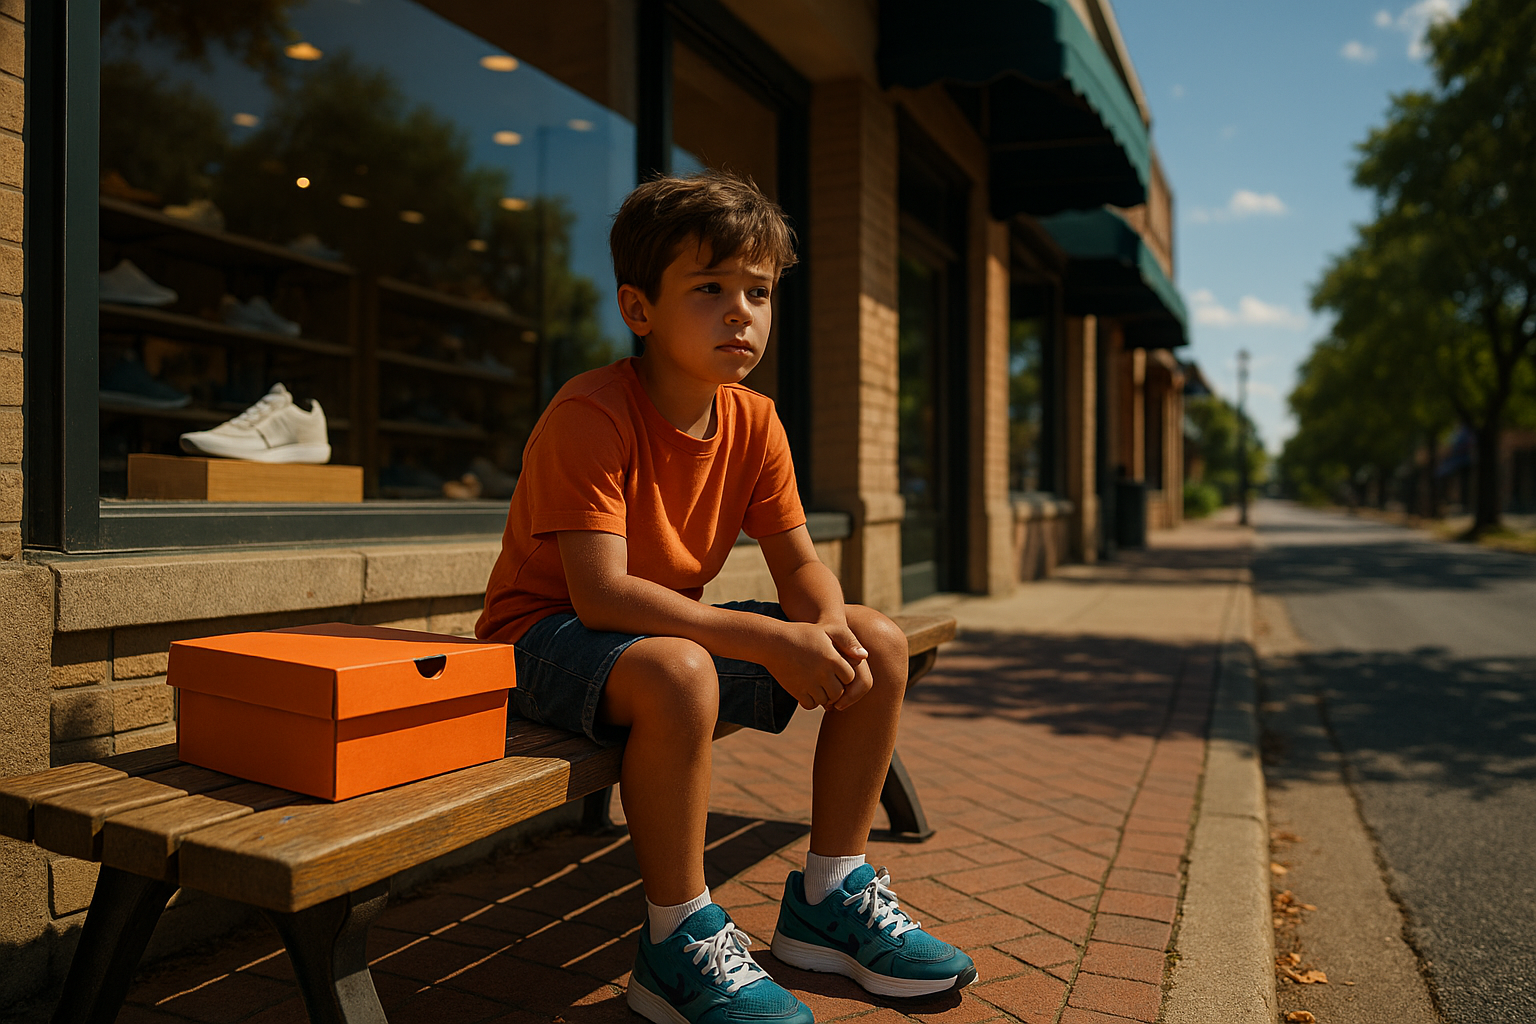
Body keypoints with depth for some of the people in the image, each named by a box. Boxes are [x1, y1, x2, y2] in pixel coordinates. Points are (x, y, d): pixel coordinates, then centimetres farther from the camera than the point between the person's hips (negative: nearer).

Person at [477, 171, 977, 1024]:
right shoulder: (589, 415, -23)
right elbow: (601, 594, -31)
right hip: (548, 636, -7)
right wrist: (770, 641, -35)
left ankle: (828, 899, 9)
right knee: (678, 673, -40)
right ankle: (679, 942, -17)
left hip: (675, 624, 7)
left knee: (879, 644, -3)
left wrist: (828, 629, -23)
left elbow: (800, 564, 0)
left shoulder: (754, 421, -2)